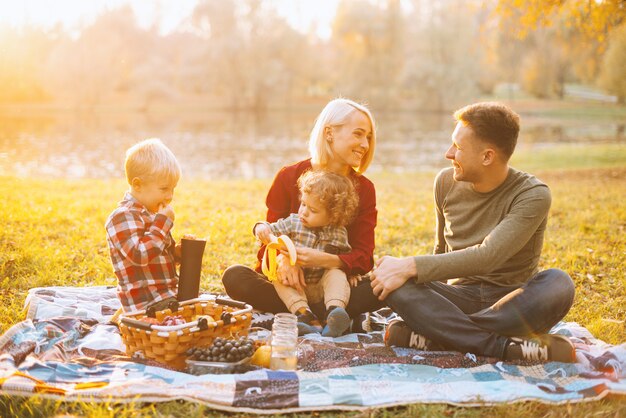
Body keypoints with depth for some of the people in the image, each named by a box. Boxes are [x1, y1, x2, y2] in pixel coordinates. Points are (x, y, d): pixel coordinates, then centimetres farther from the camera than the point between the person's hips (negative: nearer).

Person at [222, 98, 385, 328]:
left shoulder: (364, 189, 3)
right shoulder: (289, 177, -1)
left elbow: (363, 258, -4)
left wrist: (325, 260, -26)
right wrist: (282, 260, -27)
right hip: (286, 283, 0)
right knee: (234, 276, -30)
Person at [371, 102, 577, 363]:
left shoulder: (533, 195, -13)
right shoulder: (446, 182, 4)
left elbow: (487, 257, -26)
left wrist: (411, 266, -29)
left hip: (512, 302, -3)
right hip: (460, 296, 3)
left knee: (558, 284, -36)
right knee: (390, 283, -26)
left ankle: (433, 336, -33)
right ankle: (509, 348, -34)